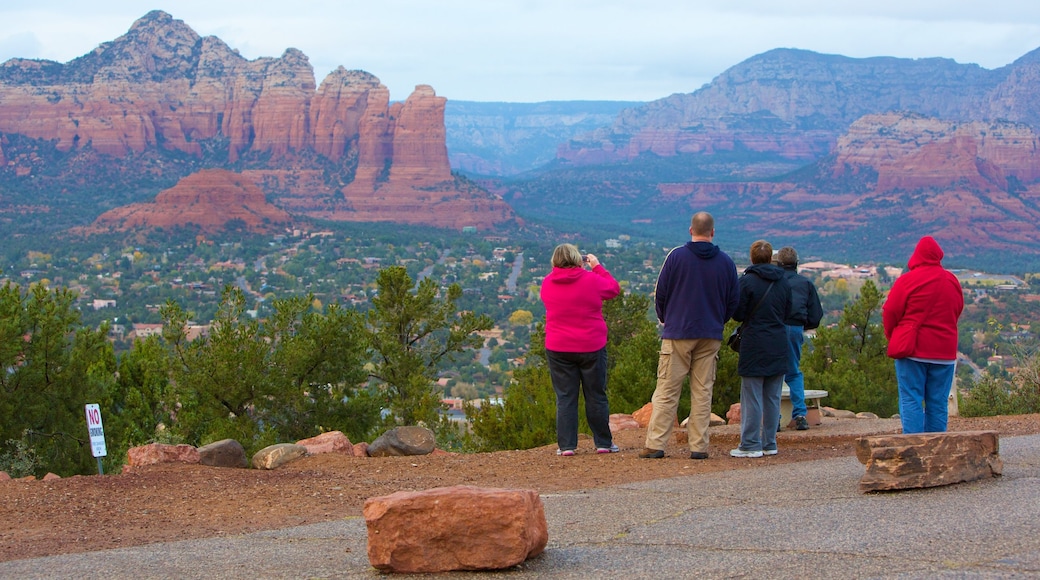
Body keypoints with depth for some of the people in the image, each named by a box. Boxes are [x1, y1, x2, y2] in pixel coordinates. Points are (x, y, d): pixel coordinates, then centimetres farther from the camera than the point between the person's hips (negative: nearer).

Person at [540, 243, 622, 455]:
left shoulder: (547, 284, -1)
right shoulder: (591, 280, -9)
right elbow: (614, 288, 7)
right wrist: (597, 266, 17)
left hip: (558, 349, 1)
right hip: (591, 348, -1)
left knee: (565, 397, 4)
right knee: (596, 396, 9)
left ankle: (566, 445, 0)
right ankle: (603, 442, 14)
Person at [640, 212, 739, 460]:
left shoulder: (676, 256, -5)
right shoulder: (726, 262, 3)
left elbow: (660, 294, 0)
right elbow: (733, 301, 10)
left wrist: (665, 320, 17)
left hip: (677, 333, -2)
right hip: (711, 337, 2)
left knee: (666, 391, -1)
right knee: (703, 392, 6)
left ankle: (655, 444, -4)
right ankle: (698, 446, 3)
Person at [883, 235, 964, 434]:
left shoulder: (907, 280, -8)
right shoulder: (952, 281, 8)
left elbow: (890, 313, -6)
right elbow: (957, 311, 17)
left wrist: (893, 338, 10)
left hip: (912, 350, -4)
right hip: (944, 351, 4)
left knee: (911, 400, -3)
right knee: (938, 403, 7)